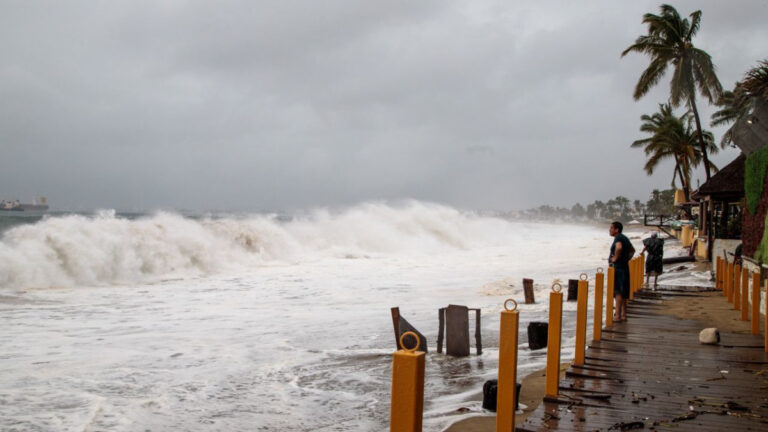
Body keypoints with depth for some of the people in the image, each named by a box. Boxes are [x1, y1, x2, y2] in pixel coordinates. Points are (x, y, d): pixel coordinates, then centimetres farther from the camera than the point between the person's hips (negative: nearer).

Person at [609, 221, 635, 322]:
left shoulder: (618, 238, -14)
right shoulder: (624, 238, 17)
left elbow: (619, 247, -36)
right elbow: (632, 250, 32)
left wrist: (615, 258, -23)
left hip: (618, 268, -10)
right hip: (624, 267, 10)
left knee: (618, 292, -8)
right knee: (622, 293, 13)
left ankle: (617, 316, -8)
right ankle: (623, 315, 18)